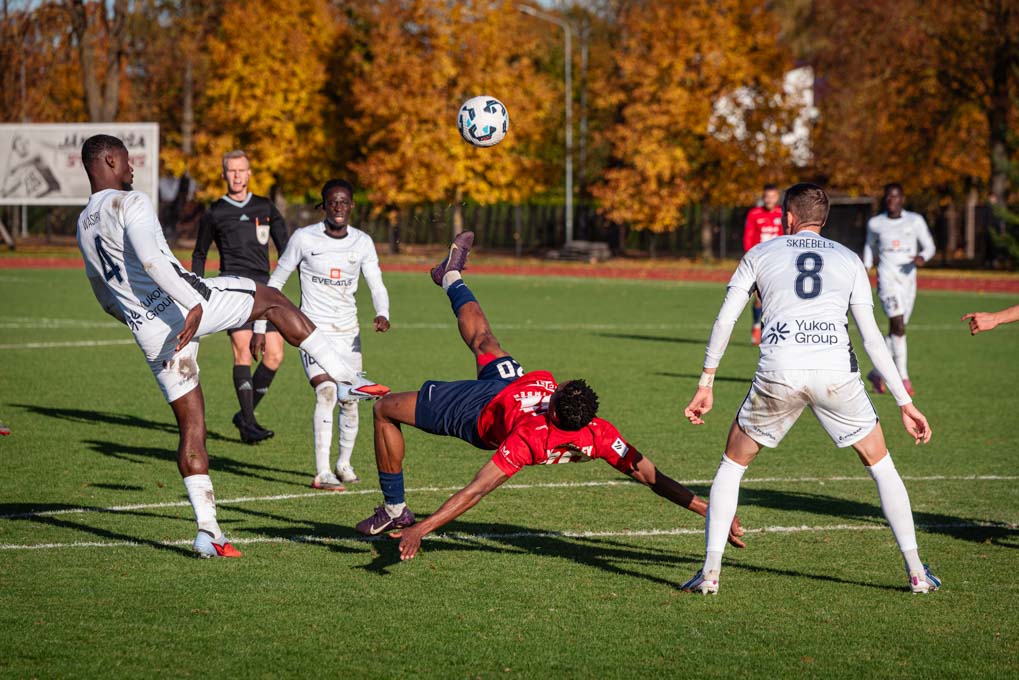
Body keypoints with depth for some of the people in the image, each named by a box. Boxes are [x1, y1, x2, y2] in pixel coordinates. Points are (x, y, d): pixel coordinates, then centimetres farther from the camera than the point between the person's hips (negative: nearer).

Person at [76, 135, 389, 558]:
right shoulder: (130, 204, -8)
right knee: (272, 300, 15)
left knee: (190, 426, 11)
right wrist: (192, 303, -28)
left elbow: (105, 297, 27)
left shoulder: (84, 227, 18)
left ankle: (207, 530, 4)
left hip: (148, 332, 7)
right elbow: (151, 258, -26)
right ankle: (345, 378, 9)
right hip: (184, 302, -7)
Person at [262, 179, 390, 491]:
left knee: (349, 399, 7)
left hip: (348, 332, 4)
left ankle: (344, 463, 31)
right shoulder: (304, 238, -6)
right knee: (326, 392, -22)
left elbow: (376, 285, 1)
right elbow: (276, 282, 3)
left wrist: (382, 314, -22)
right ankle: (322, 473, -23)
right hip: (314, 329, -4)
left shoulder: (362, 242, 4)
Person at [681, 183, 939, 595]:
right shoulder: (848, 260, 19)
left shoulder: (759, 255, 19)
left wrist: (705, 385, 16)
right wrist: (905, 402, 13)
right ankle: (916, 571, 14)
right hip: (835, 371, 0)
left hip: (777, 374, 0)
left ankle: (711, 571, 10)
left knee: (732, 464, 19)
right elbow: (871, 337, 11)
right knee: (880, 464, 19)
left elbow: (724, 321, 10)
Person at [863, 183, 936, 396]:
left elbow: (929, 246, 5)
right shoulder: (875, 223, 6)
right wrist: (866, 268, 12)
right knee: (898, 324, -19)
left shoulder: (915, 221, 4)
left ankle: (876, 373, 27)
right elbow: (870, 246, 23)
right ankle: (903, 378, -19)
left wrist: (922, 257, -16)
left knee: (897, 331, 8)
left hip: (908, 279, 2)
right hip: (887, 278, -2)